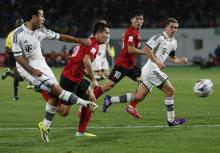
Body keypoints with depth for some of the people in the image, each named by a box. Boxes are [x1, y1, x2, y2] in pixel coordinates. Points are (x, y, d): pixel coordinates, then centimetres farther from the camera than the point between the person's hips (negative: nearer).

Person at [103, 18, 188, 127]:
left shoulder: (173, 42, 18)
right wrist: (157, 62, -21)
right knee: (170, 91, -6)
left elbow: (172, 58, 28)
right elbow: (146, 49, -19)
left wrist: (181, 61, 8)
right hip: (152, 68, -9)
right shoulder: (160, 37, -10)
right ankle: (171, 120, 0)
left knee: (139, 96, 6)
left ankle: (110, 100, 10)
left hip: (154, 69, 9)